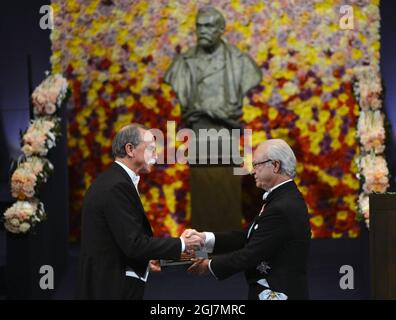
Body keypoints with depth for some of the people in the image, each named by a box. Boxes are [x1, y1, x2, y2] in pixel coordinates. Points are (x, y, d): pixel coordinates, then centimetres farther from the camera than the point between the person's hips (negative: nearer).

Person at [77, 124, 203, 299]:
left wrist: (143, 260, 16)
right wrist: (181, 244, -13)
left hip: (104, 283, 10)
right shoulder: (118, 187, -19)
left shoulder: (110, 181, 11)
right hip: (113, 288, -10)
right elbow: (134, 244, -22)